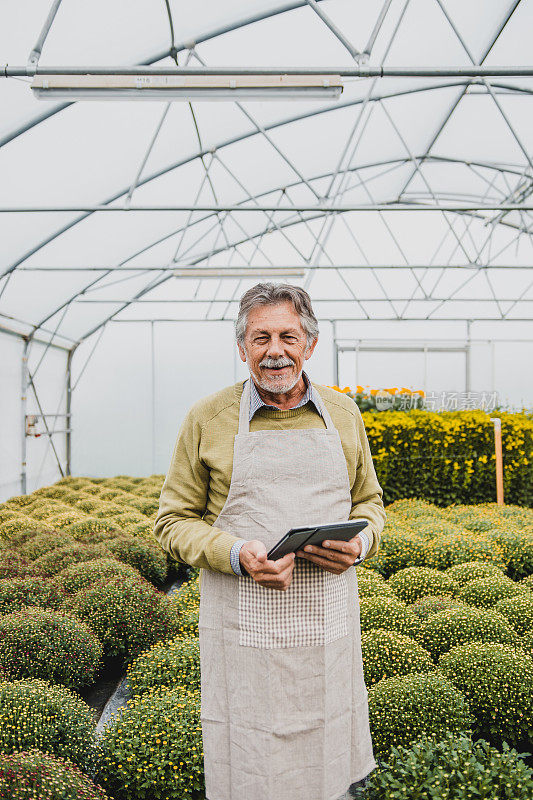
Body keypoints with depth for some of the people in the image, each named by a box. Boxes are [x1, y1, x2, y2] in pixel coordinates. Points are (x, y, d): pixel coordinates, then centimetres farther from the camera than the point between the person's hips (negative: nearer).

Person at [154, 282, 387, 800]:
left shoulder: (343, 415, 6)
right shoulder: (208, 419, -3)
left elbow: (369, 503, 16)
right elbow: (174, 521, 0)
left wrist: (360, 543, -7)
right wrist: (237, 555, -18)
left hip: (329, 625, 3)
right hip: (244, 630, -2)